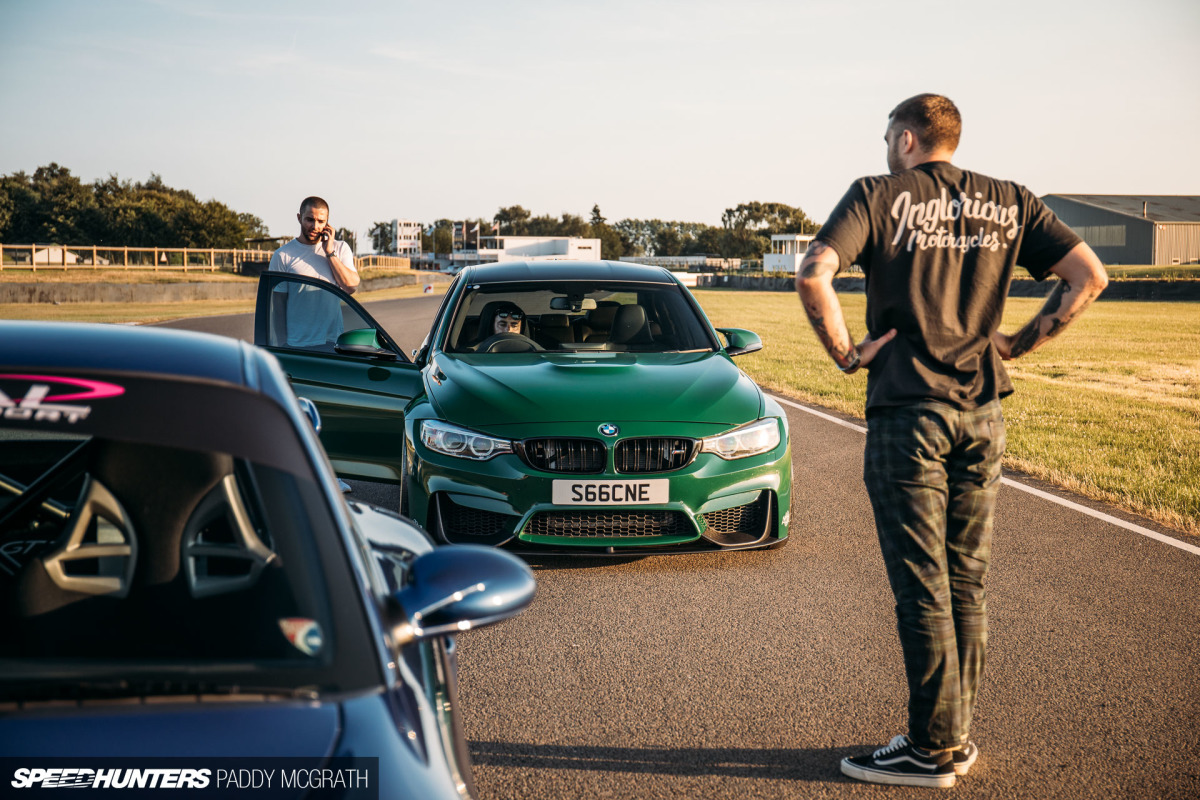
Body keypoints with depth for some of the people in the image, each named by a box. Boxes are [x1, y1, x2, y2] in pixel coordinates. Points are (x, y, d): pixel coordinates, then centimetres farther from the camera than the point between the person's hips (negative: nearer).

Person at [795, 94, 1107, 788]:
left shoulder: (878, 197, -3)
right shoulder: (1011, 203, 9)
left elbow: (813, 275, -18)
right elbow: (1089, 276, 3)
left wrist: (844, 352, -6)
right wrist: (1018, 345, 8)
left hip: (908, 411, -4)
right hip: (984, 413, 5)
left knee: (922, 583, 0)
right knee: (968, 580, 12)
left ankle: (934, 748, 6)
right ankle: (957, 737, 20)